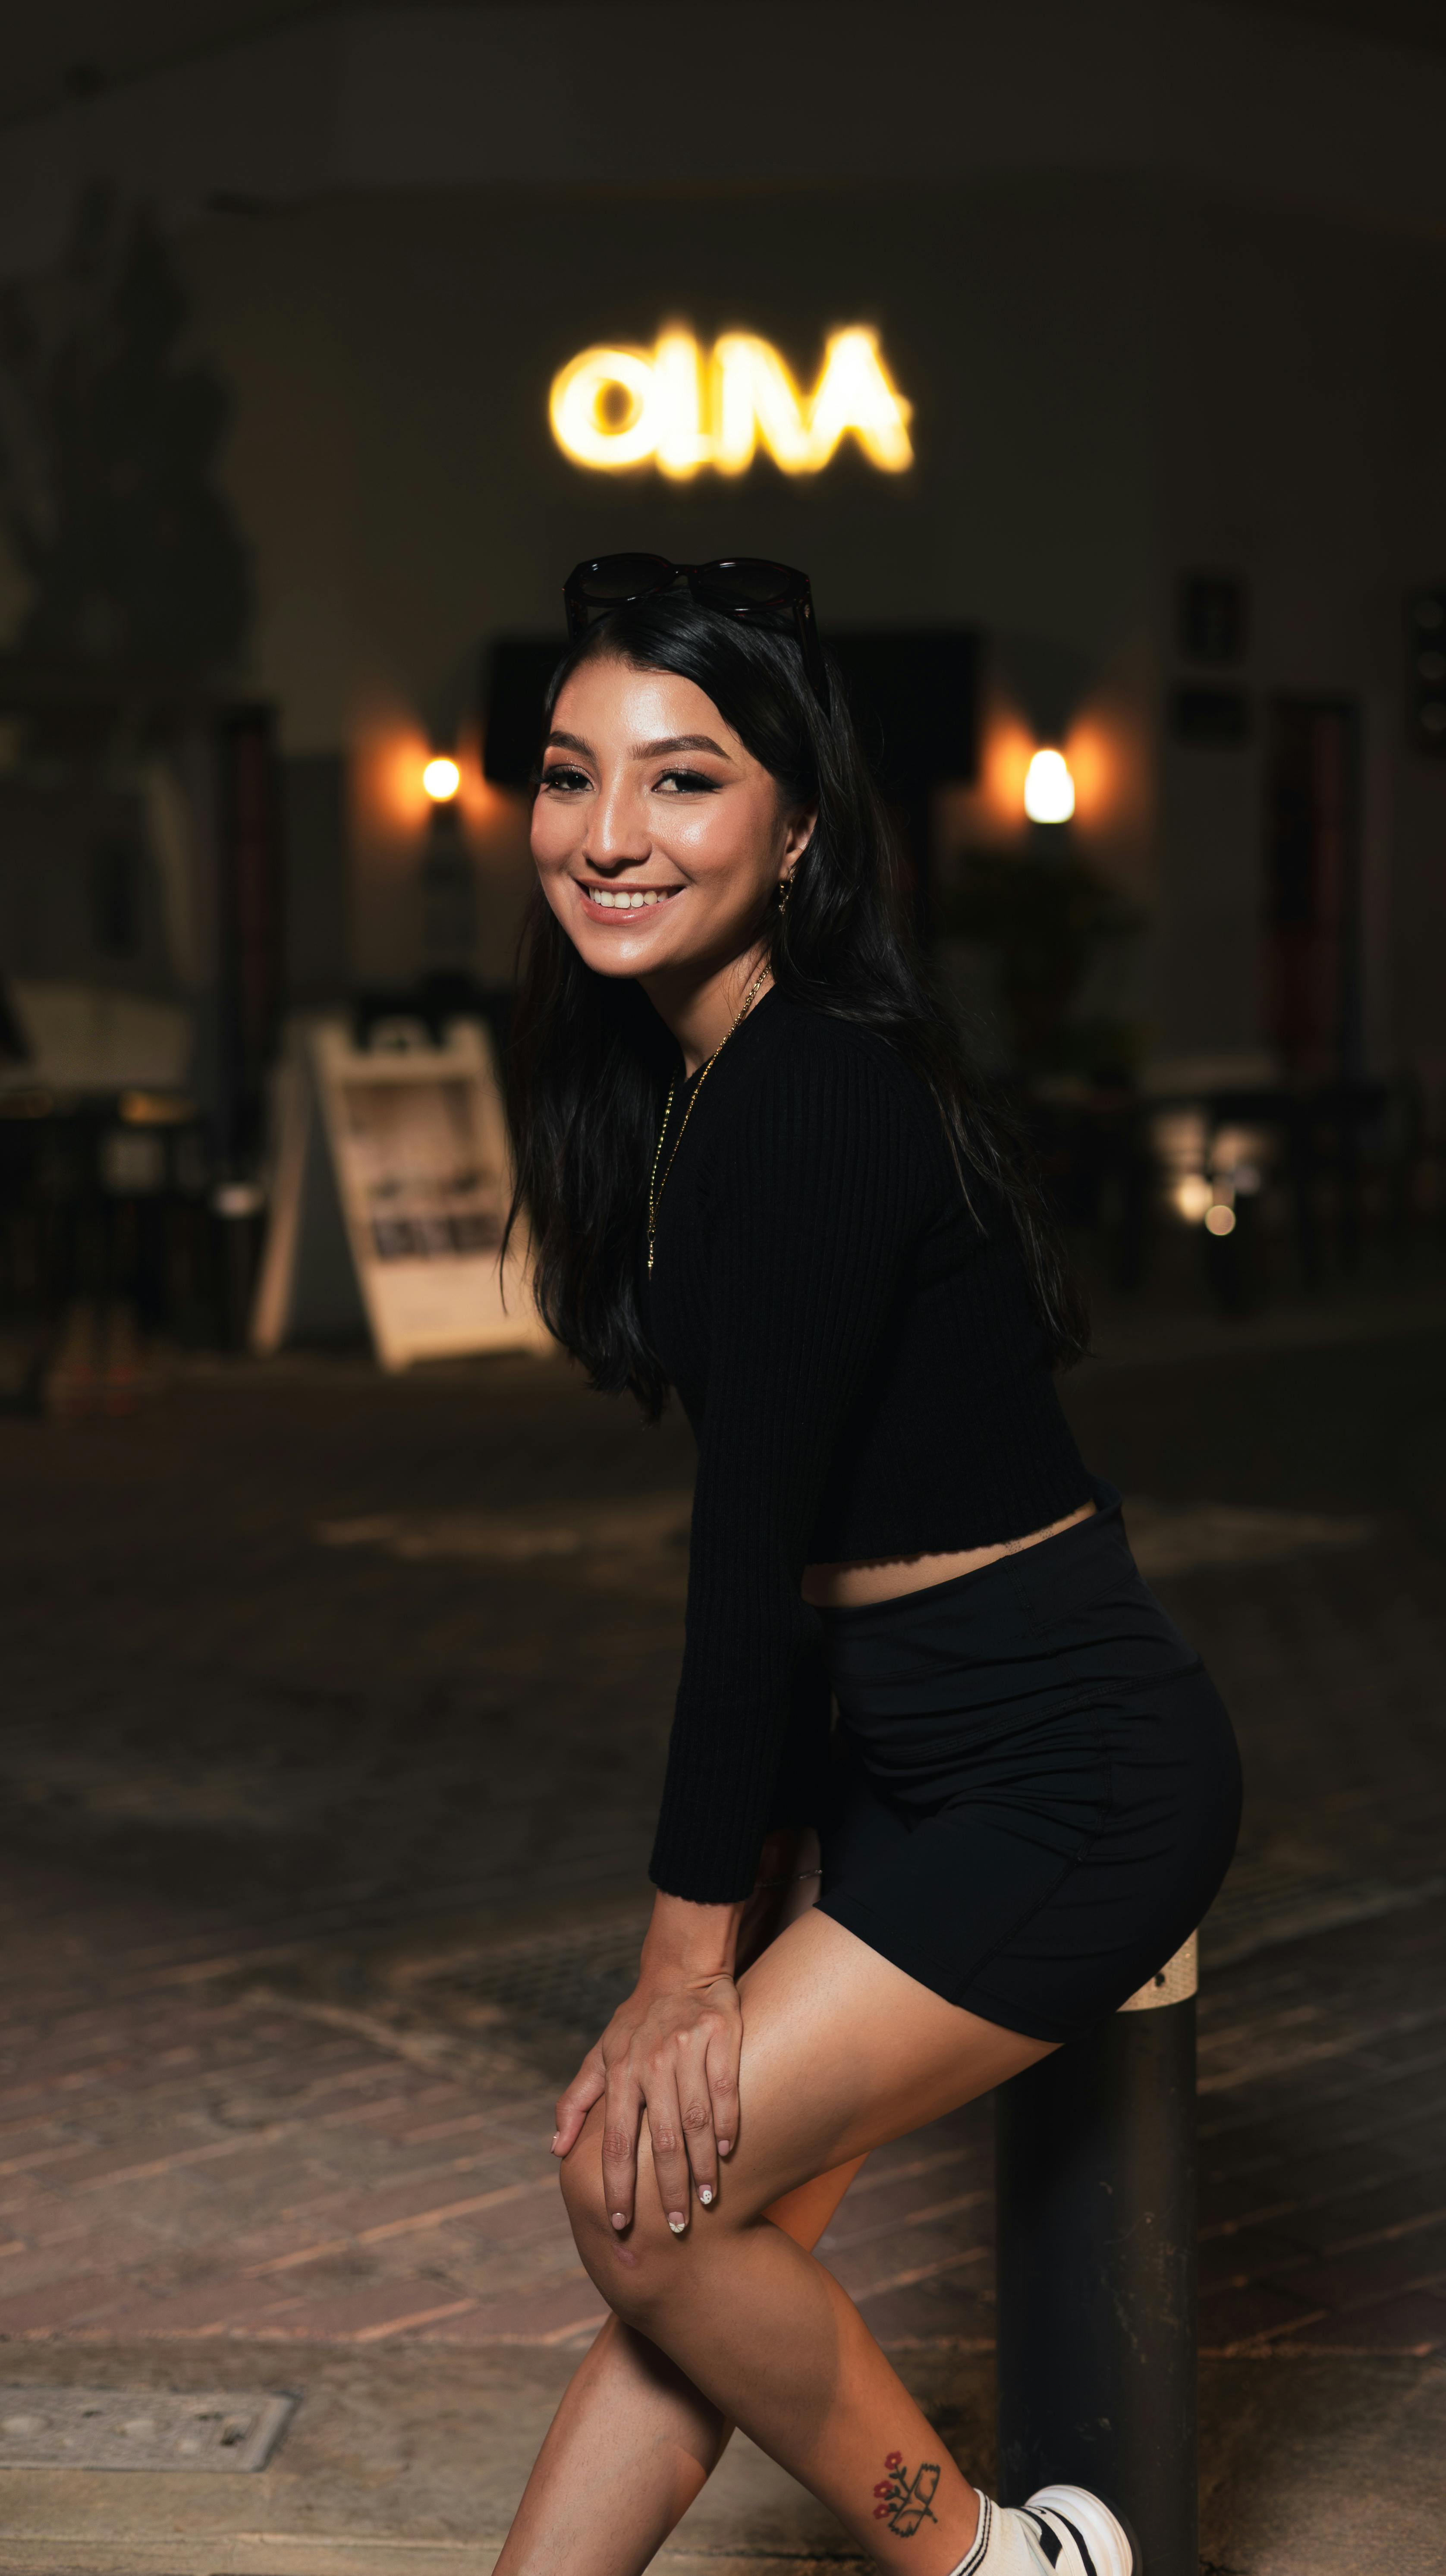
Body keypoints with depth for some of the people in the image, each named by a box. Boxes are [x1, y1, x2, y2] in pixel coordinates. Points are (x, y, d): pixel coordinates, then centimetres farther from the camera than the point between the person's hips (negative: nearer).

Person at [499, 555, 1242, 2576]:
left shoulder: (807, 1100, -22)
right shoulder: (695, 1077, 7)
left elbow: (753, 1544, -20)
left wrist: (691, 1964, -14)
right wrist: (732, 1910, 10)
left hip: (1072, 1776, -9)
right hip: (903, 1750, 9)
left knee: (655, 2189, -7)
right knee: (714, 2214, 9)